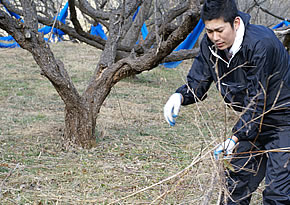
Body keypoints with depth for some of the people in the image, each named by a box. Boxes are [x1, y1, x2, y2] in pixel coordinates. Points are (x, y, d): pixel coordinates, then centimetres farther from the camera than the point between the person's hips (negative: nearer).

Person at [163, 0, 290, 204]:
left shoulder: (261, 44, -29)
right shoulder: (210, 45, -8)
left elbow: (257, 100, -30)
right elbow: (197, 83, -1)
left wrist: (236, 138, -37)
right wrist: (180, 96, -24)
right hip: (253, 119, 7)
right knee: (237, 182, 12)